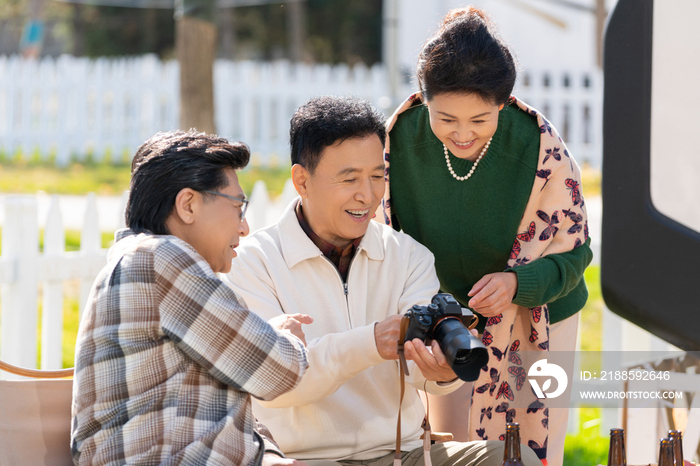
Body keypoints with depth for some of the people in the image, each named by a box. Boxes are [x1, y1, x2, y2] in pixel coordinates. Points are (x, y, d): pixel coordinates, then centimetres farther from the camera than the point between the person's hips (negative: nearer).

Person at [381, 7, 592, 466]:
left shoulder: (540, 147, -25)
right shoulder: (403, 137, -18)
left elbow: (573, 251, -16)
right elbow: (393, 235, -2)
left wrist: (516, 282, -34)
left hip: (535, 320, -2)